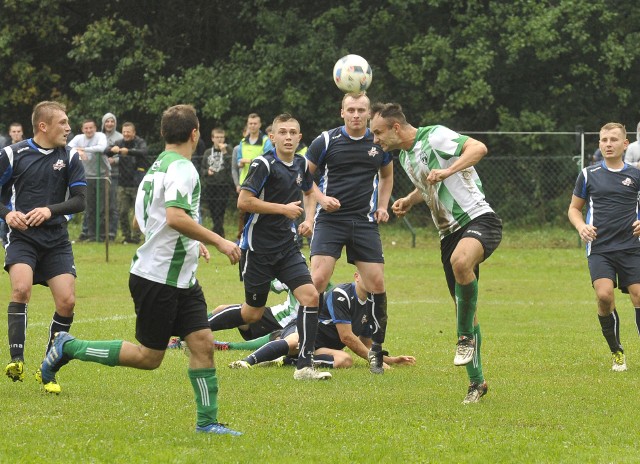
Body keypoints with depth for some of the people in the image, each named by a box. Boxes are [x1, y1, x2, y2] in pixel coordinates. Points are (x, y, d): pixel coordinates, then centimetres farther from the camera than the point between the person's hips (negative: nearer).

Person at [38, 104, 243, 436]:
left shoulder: (157, 166, 13)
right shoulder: (182, 168, -17)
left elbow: (141, 220, 23)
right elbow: (175, 217, -32)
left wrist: (192, 243, 27)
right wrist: (218, 241, -26)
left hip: (181, 281, 9)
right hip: (158, 279, -9)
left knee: (202, 343, 2)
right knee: (149, 356, 0)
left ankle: (207, 421, 3)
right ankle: (68, 348, 10)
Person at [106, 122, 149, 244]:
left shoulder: (140, 142, -4)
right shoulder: (120, 143, 8)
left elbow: (144, 152, -25)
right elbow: (106, 151, -5)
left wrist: (128, 151, -43)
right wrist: (112, 150, -30)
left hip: (137, 183, -4)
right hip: (123, 184, 4)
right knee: (122, 212, 3)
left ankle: (136, 236, 5)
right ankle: (126, 235, 15)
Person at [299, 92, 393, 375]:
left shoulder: (379, 143, 6)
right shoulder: (326, 141, -2)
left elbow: (387, 175, 25)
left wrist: (383, 206, 12)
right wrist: (321, 198, -8)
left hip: (365, 222, 3)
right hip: (329, 221, -3)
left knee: (377, 284, -3)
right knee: (318, 280, -17)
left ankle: (376, 350, 12)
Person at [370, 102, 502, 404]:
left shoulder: (435, 137, -10)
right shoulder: (404, 157, 16)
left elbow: (478, 148, -23)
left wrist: (448, 171, -33)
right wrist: (408, 201, 18)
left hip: (478, 220, -9)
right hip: (449, 233, 9)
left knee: (460, 261, -40)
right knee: (463, 309, 8)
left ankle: (466, 335, -22)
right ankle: (476, 382, 16)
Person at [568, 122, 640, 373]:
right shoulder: (589, 175, 8)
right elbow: (574, 208, 17)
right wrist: (581, 226, -3)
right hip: (599, 248, 0)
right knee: (604, 295, -19)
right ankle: (617, 352, 0)